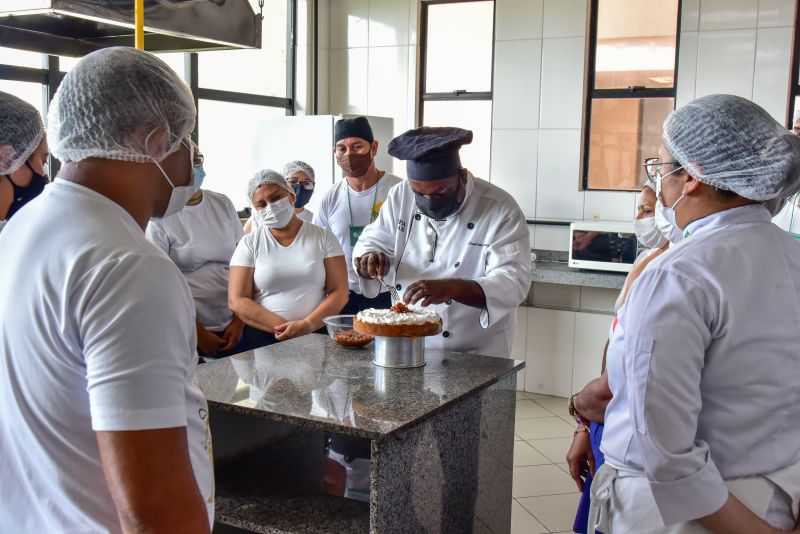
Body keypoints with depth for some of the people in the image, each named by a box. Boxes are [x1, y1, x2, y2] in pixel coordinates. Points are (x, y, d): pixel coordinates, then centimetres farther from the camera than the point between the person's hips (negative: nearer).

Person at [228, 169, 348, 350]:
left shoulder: (323, 238, 10)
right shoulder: (249, 244, 8)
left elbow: (339, 293, 3)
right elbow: (237, 301, 1)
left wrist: (307, 325, -12)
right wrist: (283, 327, -10)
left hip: (317, 335, 0)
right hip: (262, 338, 0)